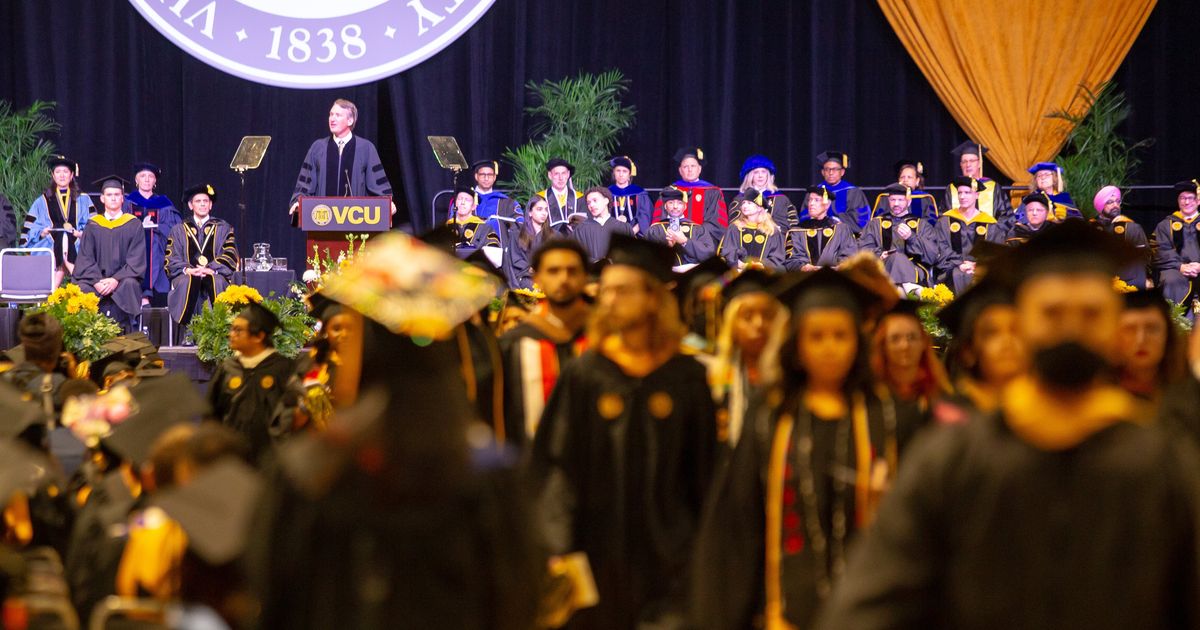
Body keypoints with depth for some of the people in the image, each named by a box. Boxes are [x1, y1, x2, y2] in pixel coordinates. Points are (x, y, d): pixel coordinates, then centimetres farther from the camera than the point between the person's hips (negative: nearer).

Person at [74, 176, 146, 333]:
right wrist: (97, 281, -14)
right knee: (80, 289, -30)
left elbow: (137, 260, 0)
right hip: (97, 278, 1)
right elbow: (86, 258, 6)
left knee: (129, 285, -35)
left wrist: (116, 280, -15)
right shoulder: (93, 225, 14)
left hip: (123, 278, -1)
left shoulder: (133, 225, 8)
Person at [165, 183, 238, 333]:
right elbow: (171, 260, 8)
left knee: (217, 282, -37)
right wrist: (187, 269, -14)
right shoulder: (179, 230, 20)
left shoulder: (223, 228, 19)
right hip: (188, 275, 0)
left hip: (214, 275, 0)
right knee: (187, 282, -36)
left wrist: (212, 269, -13)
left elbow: (230, 256, 5)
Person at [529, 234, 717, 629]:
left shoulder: (685, 377, 2)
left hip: (666, 552, 0)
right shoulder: (583, 376, 0)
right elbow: (555, 463, -2)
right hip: (599, 549, 0)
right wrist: (560, 548, -10)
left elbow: (704, 467, 7)